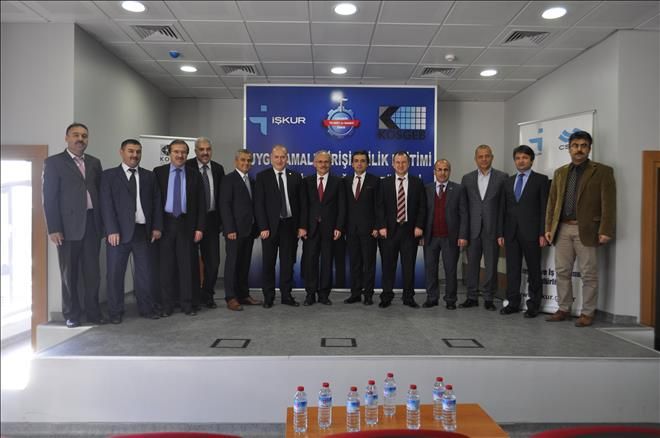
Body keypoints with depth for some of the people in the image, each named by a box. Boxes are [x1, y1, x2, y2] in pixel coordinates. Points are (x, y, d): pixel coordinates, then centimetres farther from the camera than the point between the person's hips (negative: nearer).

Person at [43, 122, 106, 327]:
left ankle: (93, 311, 19)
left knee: (92, 271, 7)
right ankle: (71, 313, 20)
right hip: (68, 226, -3)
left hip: (92, 224, 3)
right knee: (69, 273, 7)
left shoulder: (94, 162, 13)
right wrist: (53, 229, -10)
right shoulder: (53, 162, 0)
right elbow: (49, 198, -5)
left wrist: (103, 223, 3)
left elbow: (100, 192, 11)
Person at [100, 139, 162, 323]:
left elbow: (156, 202, 10)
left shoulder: (149, 176, 12)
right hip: (119, 231, -2)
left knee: (145, 272, 6)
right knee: (115, 273, 4)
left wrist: (157, 227, 2)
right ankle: (115, 312, 16)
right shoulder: (109, 175, 3)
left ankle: (146, 308, 18)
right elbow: (106, 204, -4)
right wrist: (112, 230, -12)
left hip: (143, 231, 2)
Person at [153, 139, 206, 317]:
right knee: (166, 265, 5)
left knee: (187, 265, 4)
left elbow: (201, 204, 5)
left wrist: (199, 228, -2)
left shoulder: (194, 175, 6)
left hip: (186, 224, 1)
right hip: (165, 224, 0)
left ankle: (187, 304, 14)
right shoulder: (158, 172, 4)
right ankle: (166, 305, 15)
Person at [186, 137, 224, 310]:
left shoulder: (218, 169, 7)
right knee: (192, 260, 7)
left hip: (211, 219, 3)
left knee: (213, 260, 7)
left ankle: (207, 295, 22)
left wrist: (221, 219, 5)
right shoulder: (187, 167, -6)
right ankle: (193, 296, 19)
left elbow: (222, 195, 10)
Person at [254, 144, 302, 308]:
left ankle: (286, 295, 18)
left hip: (290, 225, 2)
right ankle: (268, 296, 16)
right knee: (268, 263, 5)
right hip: (270, 226, -2)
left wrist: (300, 226, 1)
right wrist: (263, 227, -11)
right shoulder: (262, 176, 0)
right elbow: (259, 204, -4)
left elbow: (300, 203, 6)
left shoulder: (296, 177, 7)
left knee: (288, 262, 7)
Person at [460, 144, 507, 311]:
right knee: (472, 263, 7)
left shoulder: (502, 177, 2)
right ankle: (472, 297, 17)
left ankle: (489, 298, 15)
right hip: (473, 228, 2)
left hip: (492, 228, -2)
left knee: (491, 265, 4)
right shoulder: (467, 178, 9)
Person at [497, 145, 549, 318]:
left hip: (531, 232, -4)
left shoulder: (541, 180, 2)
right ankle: (513, 303, 15)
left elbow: (544, 208, -4)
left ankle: (533, 305, 12)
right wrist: (500, 233, 6)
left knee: (534, 270, 3)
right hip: (511, 232, 4)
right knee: (512, 269, 7)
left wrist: (543, 233, -10)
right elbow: (502, 209, 12)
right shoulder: (508, 182, 14)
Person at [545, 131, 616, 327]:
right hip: (562, 229, 4)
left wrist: (605, 231, -13)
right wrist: (548, 228, 6)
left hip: (586, 230, -4)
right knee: (562, 272, 8)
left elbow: (609, 204, -5)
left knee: (589, 274, 2)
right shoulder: (560, 172, 15)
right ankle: (564, 309, 19)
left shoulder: (603, 171, 1)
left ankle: (587, 313, 12)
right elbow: (552, 202, 13)